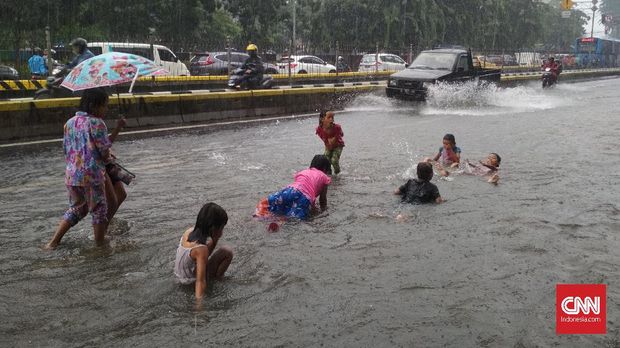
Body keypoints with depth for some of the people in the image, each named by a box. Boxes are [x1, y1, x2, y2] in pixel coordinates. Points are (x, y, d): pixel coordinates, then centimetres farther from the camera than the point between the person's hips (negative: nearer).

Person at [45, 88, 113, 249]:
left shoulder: (70, 123, 9)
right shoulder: (97, 123, -12)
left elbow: (66, 150, 13)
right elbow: (105, 152, -11)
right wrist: (108, 159, 11)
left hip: (71, 175, 7)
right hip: (91, 175, -7)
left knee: (76, 208, 23)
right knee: (99, 210, 9)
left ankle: (53, 242, 20)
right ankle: (100, 246, 16)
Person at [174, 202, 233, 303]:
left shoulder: (189, 231, -12)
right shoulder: (201, 249, -34)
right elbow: (200, 281, -35)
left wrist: (215, 239, -11)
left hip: (180, 276, 7)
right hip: (191, 281, -7)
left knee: (210, 242, 16)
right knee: (227, 251, -13)